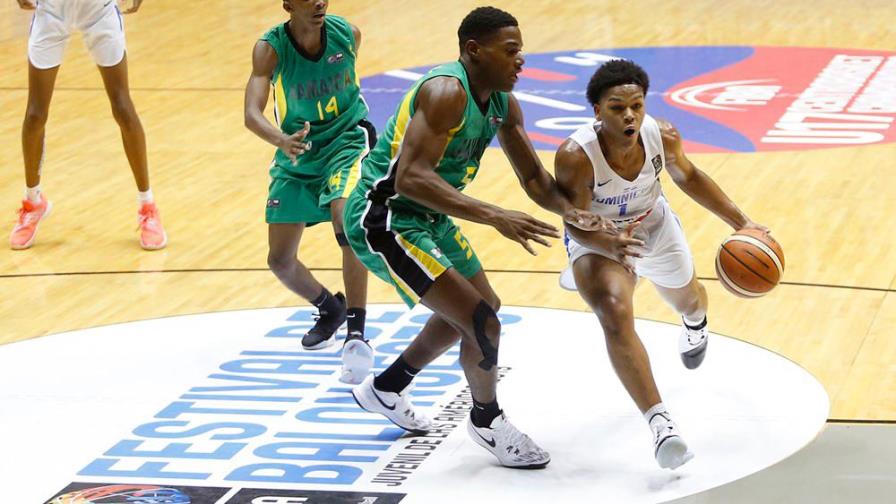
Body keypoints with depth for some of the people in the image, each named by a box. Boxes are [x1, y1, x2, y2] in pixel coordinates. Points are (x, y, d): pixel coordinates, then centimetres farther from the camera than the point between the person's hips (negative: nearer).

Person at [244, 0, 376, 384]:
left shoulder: (347, 34, -14)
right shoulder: (270, 48, -22)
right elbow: (252, 114, -35)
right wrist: (282, 140, -53)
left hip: (347, 140, -2)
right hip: (296, 151, 2)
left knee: (347, 221, -30)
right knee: (280, 259, 5)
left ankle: (356, 332, -26)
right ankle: (329, 309, 36)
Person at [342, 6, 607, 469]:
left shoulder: (502, 103, 2)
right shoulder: (447, 92, -27)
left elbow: (534, 178, 9)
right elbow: (411, 178, -37)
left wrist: (568, 210, -13)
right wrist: (495, 217, -42)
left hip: (428, 217, 10)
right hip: (384, 219, -10)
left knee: (481, 307, 26)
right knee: (482, 323, -14)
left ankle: (385, 389, 42)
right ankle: (487, 422, 12)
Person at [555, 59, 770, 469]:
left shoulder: (662, 136, -28)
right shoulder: (575, 156, -38)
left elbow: (687, 177, -6)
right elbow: (576, 223, -29)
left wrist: (741, 224, -9)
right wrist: (611, 246, -51)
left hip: (655, 226, 4)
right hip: (597, 239, -4)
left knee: (687, 300, 30)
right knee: (615, 316, -31)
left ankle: (695, 322, 72)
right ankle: (659, 422, -27)